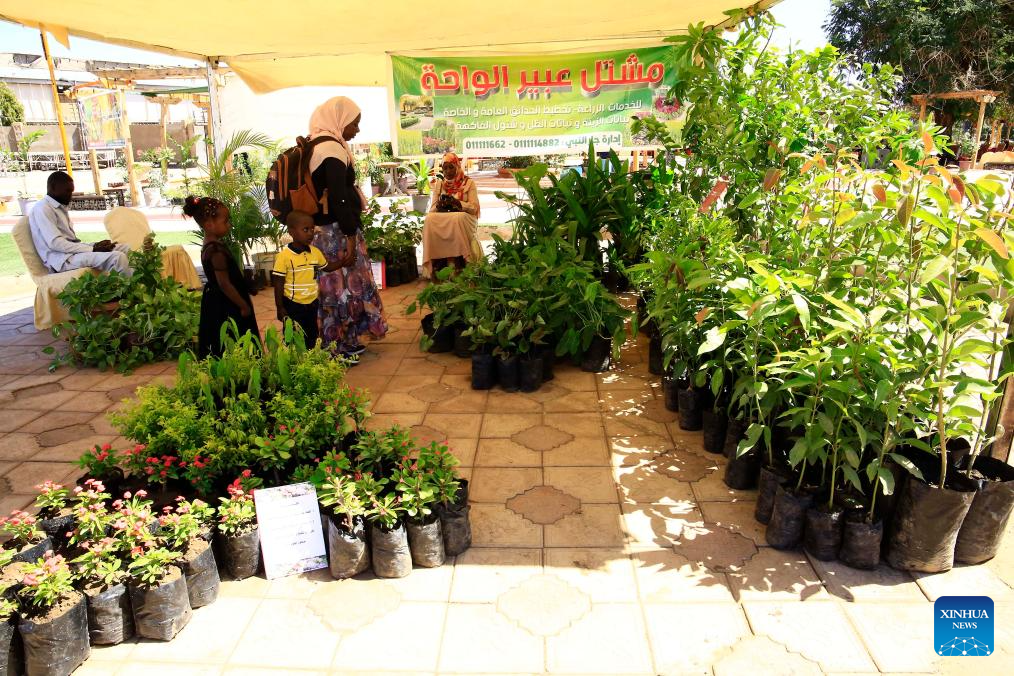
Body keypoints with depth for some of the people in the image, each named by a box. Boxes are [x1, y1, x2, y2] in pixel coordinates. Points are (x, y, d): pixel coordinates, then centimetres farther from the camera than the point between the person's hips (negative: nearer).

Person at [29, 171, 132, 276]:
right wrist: (92, 249, -20)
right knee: (117, 257, -27)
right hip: (63, 259, -10)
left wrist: (95, 245, -1)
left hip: (73, 251, 10)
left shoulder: (60, 207, 19)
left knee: (125, 248, 4)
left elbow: (71, 240, 16)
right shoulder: (42, 208, -9)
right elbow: (55, 243, -20)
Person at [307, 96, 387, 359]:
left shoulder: (317, 145, 15)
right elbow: (339, 197, -23)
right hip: (337, 231, -9)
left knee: (336, 286, 14)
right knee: (342, 286, -1)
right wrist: (350, 237, -21)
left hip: (325, 230, 9)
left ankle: (346, 342, 24)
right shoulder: (332, 149, -16)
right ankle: (339, 347, 8)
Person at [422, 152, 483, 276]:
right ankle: (438, 265, -31)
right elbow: (432, 209, 10)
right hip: (441, 218, 3)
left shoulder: (469, 183, 6)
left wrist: (457, 203, -22)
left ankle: (459, 264, -33)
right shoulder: (438, 184, 16)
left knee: (458, 218, -39)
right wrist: (439, 205, -14)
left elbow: (474, 208, -5)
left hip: (464, 218, -3)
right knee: (429, 219, -30)